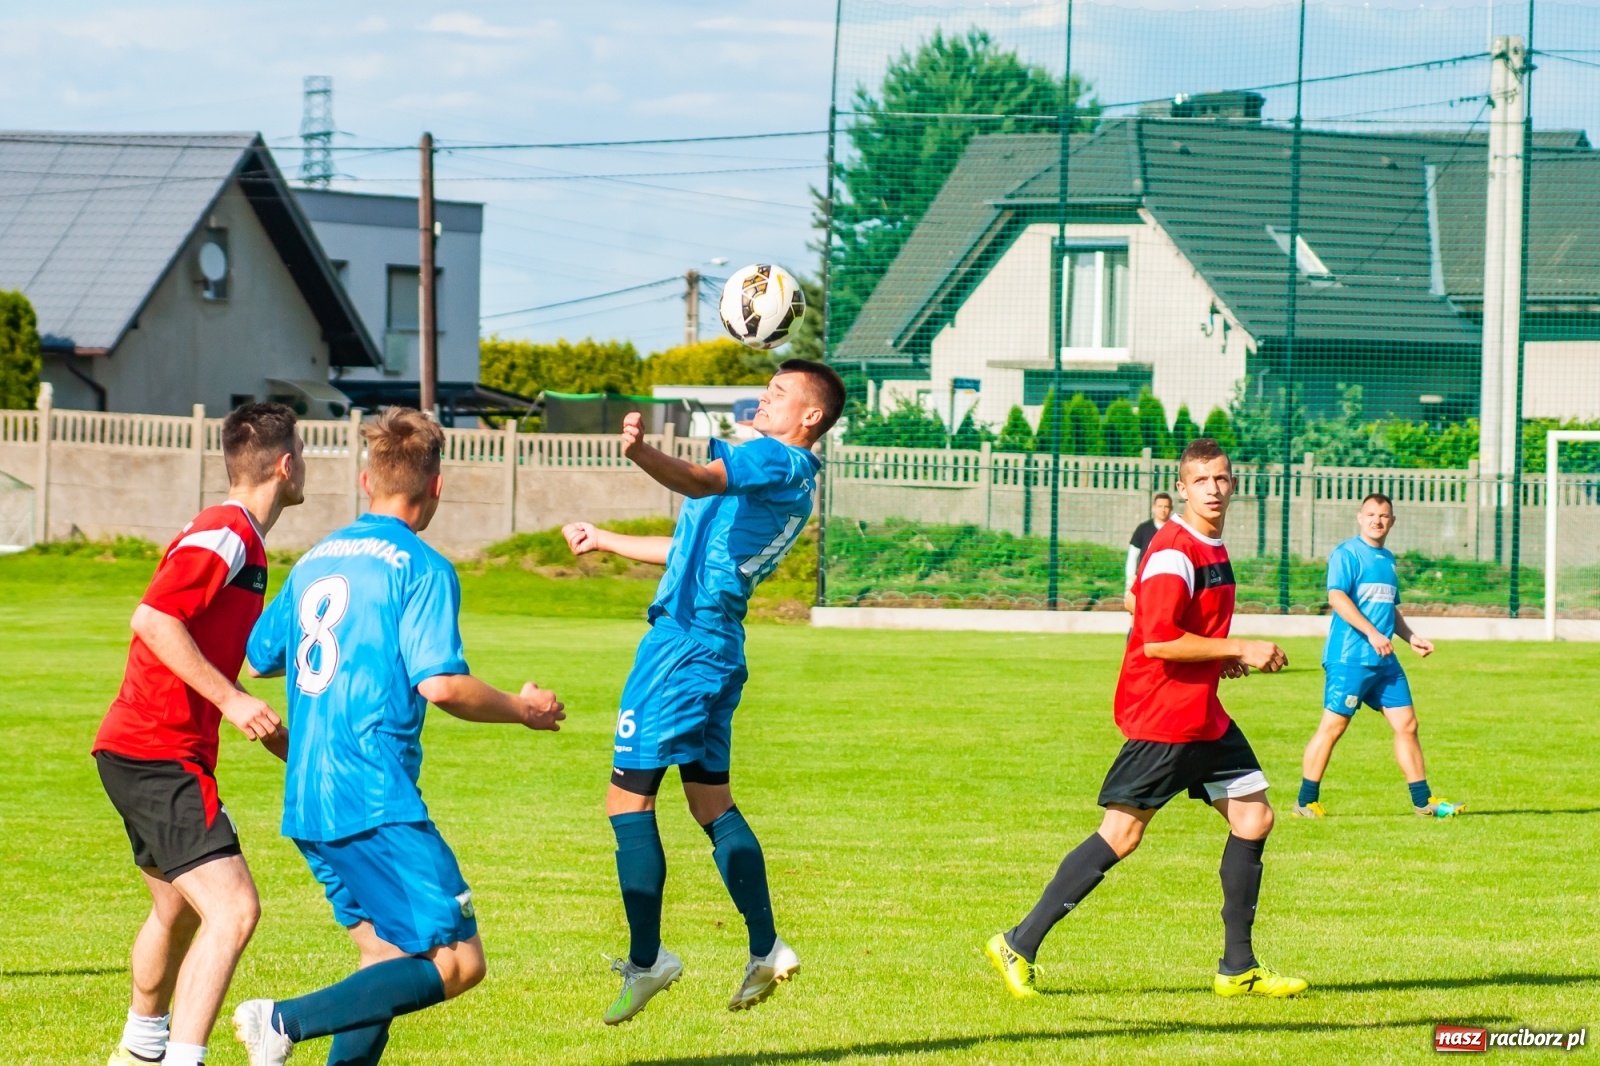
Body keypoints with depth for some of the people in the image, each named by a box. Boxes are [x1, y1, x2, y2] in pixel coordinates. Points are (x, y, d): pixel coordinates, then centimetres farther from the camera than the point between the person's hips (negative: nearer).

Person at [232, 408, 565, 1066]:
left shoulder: (314, 561, 15)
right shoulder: (420, 567, -7)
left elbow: (257, 660, 23)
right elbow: (441, 685, -16)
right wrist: (522, 709, 1)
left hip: (306, 804, 8)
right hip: (376, 801, -8)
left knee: (390, 958, 15)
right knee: (457, 962, -7)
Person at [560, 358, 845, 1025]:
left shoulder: (777, 460, -9)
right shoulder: (790, 481, 22)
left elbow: (700, 481, -30)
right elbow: (695, 550, 31)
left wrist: (641, 453, -48)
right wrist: (605, 541, 38)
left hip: (686, 638, -10)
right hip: (721, 647, 10)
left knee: (628, 796, -7)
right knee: (712, 803, 15)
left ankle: (646, 958, -6)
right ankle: (766, 950, 14)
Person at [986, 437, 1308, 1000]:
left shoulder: (1213, 547, 13)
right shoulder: (1172, 551, -17)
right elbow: (1157, 640, -25)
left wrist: (1221, 658, 13)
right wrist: (1240, 649, -19)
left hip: (1205, 716, 10)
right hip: (1162, 716, -10)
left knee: (1254, 817, 6)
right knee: (1122, 833, -8)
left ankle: (1238, 969, 13)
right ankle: (1019, 946, -1)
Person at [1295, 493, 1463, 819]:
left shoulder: (1387, 559, 19)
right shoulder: (1346, 554, -7)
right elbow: (1337, 597, -19)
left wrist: (1411, 638, 18)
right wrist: (1372, 633, -24)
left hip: (1385, 661, 8)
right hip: (1349, 658, -8)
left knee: (1406, 724, 6)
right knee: (1333, 726, -6)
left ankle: (1423, 801, 12)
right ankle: (1306, 802, 2)